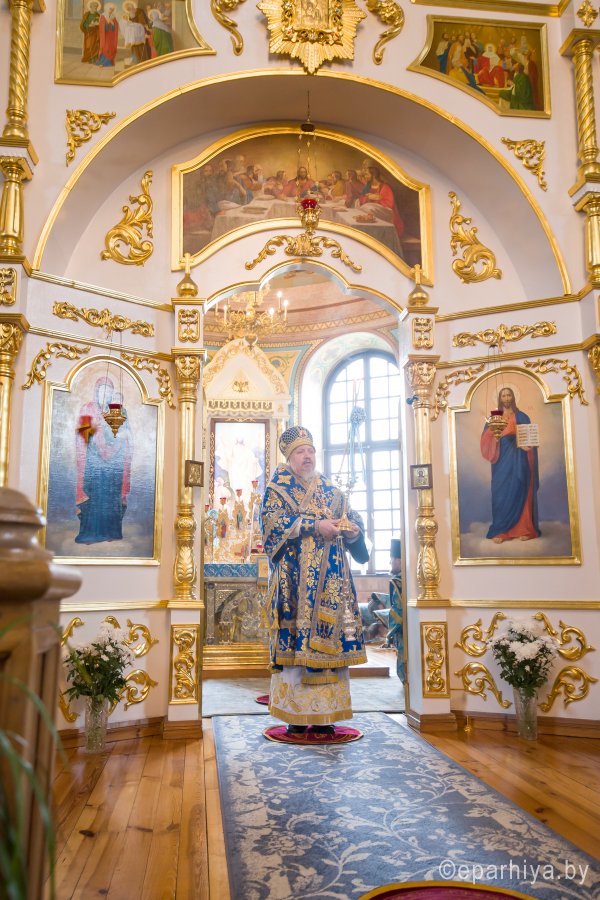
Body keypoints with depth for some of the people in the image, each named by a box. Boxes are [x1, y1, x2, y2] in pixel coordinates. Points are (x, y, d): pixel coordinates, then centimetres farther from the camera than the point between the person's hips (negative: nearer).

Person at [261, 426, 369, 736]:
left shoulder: (331, 491, 18)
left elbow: (352, 519, 17)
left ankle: (324, 713, 6)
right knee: (296, 640, -6)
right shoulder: (278, 489, 6)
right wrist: (316, 526, -18)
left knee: (329, 638, 0)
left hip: (330, 580, 4)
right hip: (295, 580, -4)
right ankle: (295, 714, 1)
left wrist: (353, 529, -8)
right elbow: (273, 521, -11)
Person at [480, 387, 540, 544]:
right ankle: (500, 531, -4)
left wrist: (527, 446, -16)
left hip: (518, 460, -1)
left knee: (520, 492, -3)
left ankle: (524, 529, 2)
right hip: (501, 461, 1)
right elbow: (486, 440, 3)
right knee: (501, 494, -4)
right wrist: (494, 437, -17)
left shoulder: (522, 417, 9)